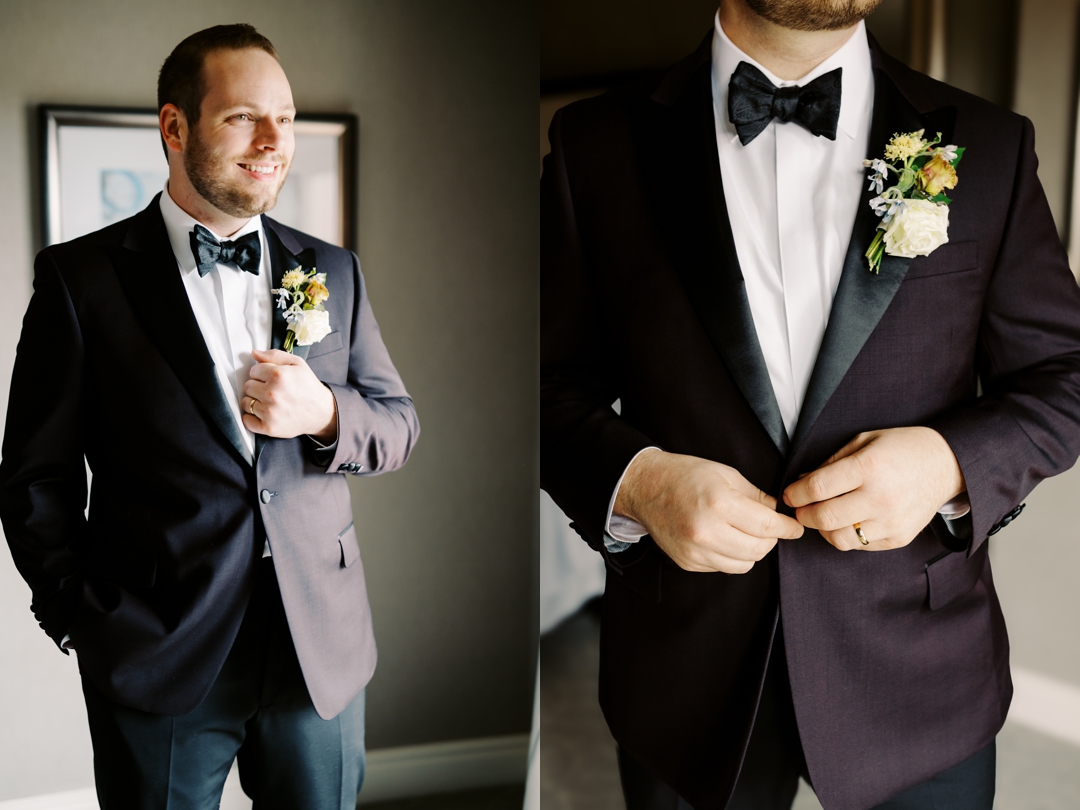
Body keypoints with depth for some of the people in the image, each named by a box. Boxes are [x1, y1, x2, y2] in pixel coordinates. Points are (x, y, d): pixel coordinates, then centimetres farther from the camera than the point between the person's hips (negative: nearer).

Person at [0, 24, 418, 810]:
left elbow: (398, 424, 9)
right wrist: (88, 621, -6)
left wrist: (325, 414, -11)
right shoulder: (82, 276, -3)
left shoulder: (333, 271, 6)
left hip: (324, 650, 3)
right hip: (159, 657, -3)